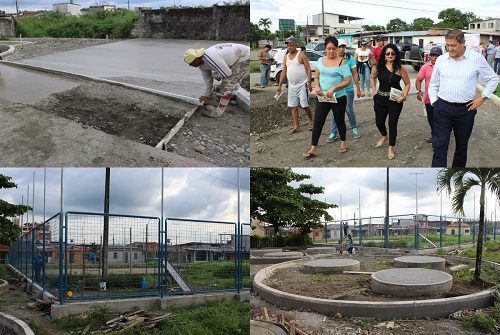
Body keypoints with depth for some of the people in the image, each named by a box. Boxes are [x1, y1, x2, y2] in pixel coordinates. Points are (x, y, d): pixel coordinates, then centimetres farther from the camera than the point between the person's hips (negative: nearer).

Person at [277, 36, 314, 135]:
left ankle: (311, 121, 18)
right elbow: (283, 72, 14)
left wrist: (309, 82, -16)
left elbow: (308, 69, -7)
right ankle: (296, 127, 12)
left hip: (302, 84, -6)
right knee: (293, 107, 5)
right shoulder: (286, 57, 11)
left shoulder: (301, 55, -5)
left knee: (305, 105, -6)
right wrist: (280, 85, 9)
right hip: (291, 85, 6)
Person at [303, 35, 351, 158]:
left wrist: (333, 88, -23)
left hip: (338, 97, -3)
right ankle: (312, 149, 2)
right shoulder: (321, 60, 4)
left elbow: (347, 81, -12)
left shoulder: (342, 62, -11)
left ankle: (343, 143, 34)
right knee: (318, 121, -1)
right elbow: (316, 77, 12)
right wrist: (317, 87, -8)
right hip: (322, 97, 3)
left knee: (339, 121, 13)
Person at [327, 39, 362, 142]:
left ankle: (354, 129, 29)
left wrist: (358, 89, 0)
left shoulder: (349, 58, -5)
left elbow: (355, 74, -1)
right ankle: (333, 133, 13)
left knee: (349, 111, 9)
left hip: (348, 89, -1)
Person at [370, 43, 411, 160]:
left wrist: (404, 96, -13)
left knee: (392, 124, 1)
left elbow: (407, 83, -2)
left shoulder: (400, 68, -10)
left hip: (395, 100, -3)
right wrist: (374, 90, 7)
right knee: (379, 122, 12)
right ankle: (385, 136, 46)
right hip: (380, 99, 3)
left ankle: (391, 148, 14)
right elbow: (372, 77, 17)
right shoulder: (379, 66, -1)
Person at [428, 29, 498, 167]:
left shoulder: (476, 59, -2)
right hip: (443, 108, 0)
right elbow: (433, 84, 14)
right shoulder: (441, 60, 4)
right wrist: (434, 102, 4)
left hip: (465, 109, 0)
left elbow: (493, 79, 9)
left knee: (461, 147, 13)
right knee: (439, 146, -7)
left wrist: (482, 97, 2)